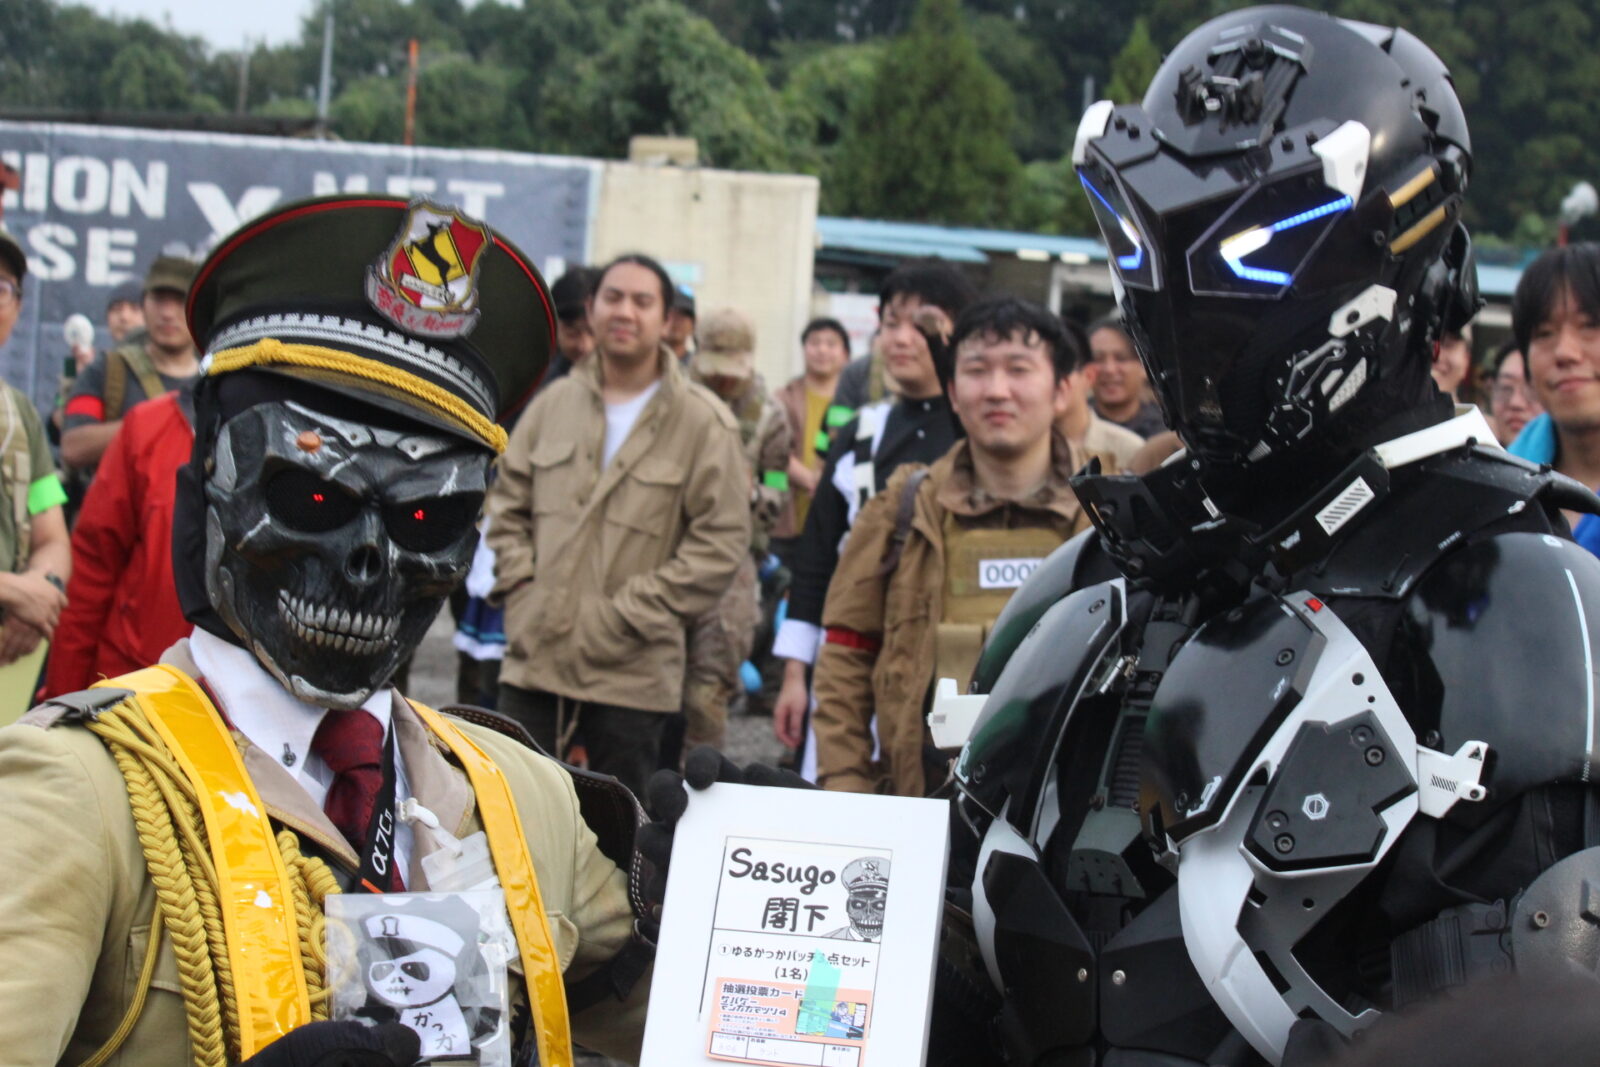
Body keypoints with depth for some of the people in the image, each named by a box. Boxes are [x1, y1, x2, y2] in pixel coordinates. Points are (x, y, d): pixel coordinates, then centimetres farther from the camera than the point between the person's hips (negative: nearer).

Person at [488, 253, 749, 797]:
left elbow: (722, 541, -7)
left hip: (631, 671, -3)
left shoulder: (703, 421, -3)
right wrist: (520, 590, 1)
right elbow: (508, 506, 17)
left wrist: (626, 615, -11)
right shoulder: (554, 404, 10)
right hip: (534, 655, 3)